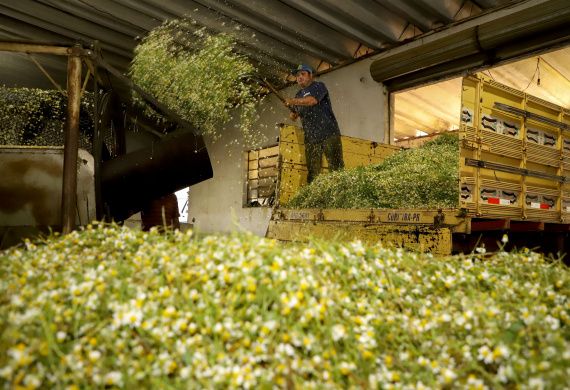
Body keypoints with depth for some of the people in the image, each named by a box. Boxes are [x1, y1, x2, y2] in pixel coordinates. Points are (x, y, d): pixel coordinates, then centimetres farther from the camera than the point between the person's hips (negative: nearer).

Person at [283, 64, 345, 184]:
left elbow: (313, 100, -16)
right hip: (310, 138, 6)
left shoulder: (319, 86, 5)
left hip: (328, 134, -5)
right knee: (312, 172, -1)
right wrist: (293, 115, 1)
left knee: (336, 167, -10)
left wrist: (293, 101, -16)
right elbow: (296, 115, 25)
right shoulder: (299, 95, 25)